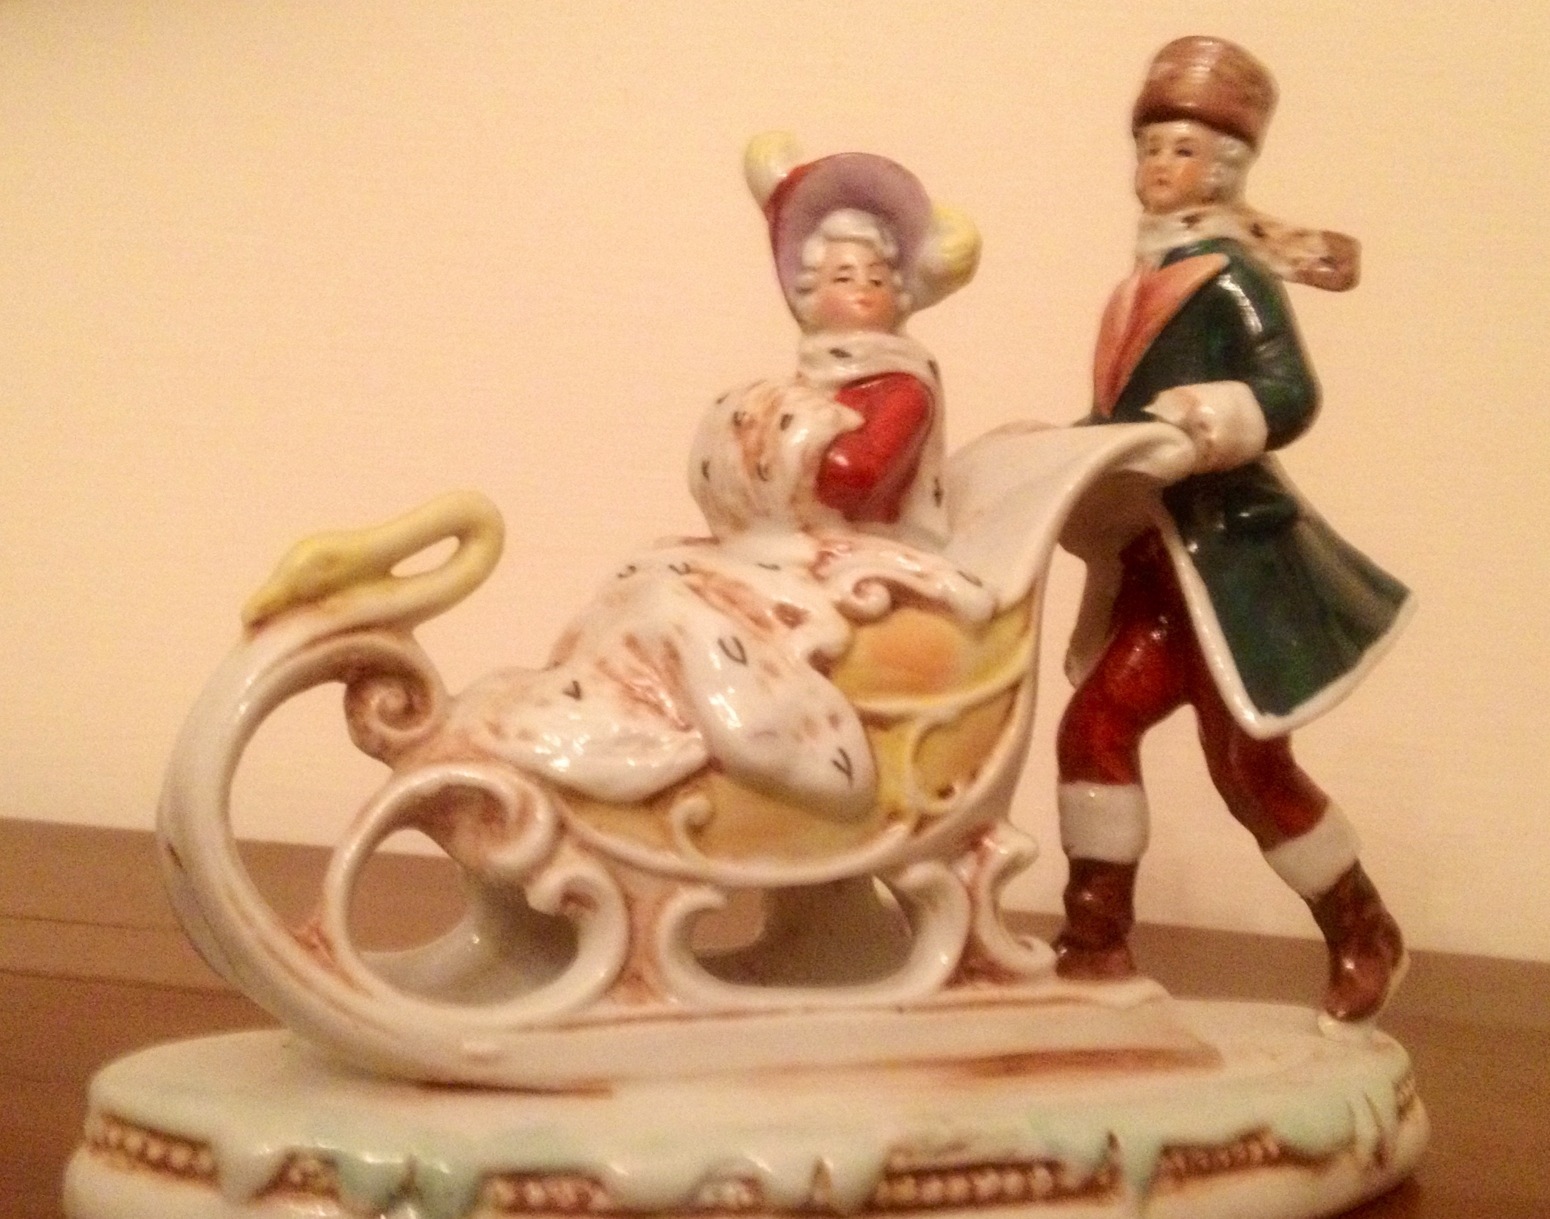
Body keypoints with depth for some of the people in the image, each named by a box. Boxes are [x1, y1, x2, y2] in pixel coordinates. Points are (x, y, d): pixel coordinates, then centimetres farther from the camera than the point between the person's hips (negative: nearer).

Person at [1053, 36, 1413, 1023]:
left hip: (1230, 553, -8)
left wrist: (1215, 423, -39)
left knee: (1249, 764, -1)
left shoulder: (1231, 277, -11)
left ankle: (1366, 938, 19)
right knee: (1097, 726, 1)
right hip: (1163, 561, 8)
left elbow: (1292, 395, -25)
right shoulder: (1146, 286, 14)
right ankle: (1098, 945, 10)